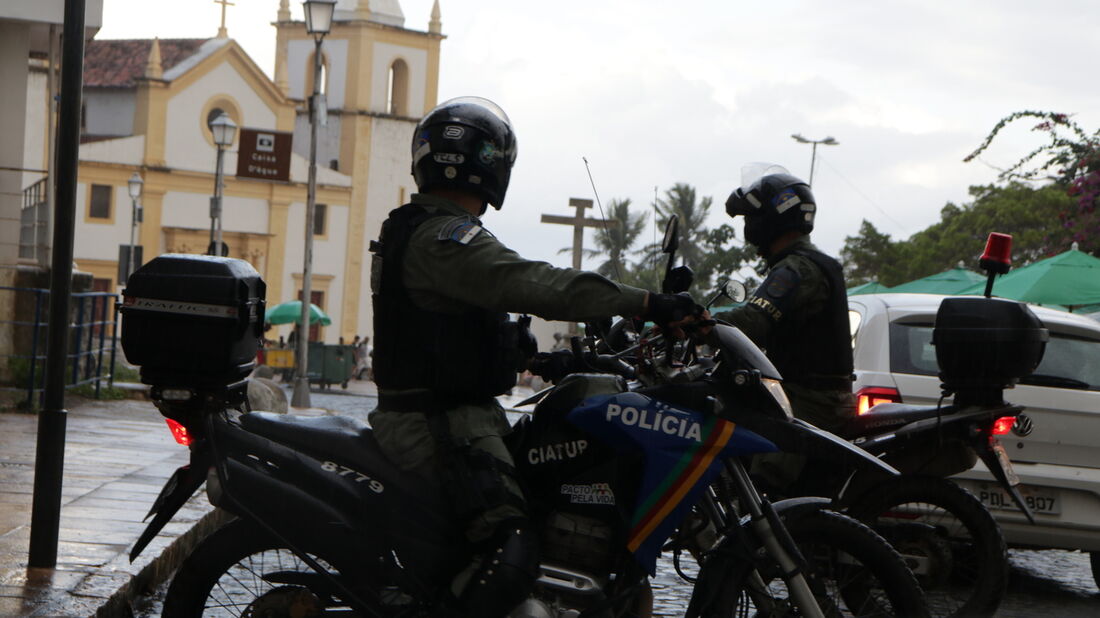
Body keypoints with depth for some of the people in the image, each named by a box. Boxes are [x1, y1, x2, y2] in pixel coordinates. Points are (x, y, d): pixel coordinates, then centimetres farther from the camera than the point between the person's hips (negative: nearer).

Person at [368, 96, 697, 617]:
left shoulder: (409, 228, 17)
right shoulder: (447, 236, -17)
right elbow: (531, 284, -29)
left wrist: (523, 348, 25)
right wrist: (644, 303, -30)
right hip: (445, 425, -11)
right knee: (513, 554, -22)